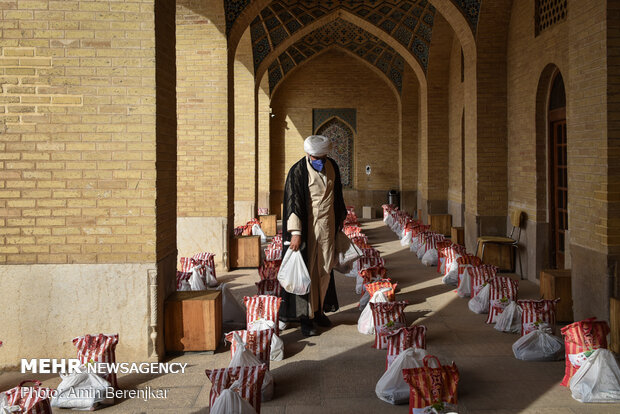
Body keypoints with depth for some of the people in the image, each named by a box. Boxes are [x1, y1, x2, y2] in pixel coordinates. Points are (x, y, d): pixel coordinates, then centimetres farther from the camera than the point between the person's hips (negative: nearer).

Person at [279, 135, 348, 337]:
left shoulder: (332, 167, 6)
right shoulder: (298, 171, -12)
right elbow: (293, 202, -16)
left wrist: (341, 217, 26)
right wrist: (295, 232, -22)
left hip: (328, 226, 5)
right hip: (307, 227, -5)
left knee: (325, 268, 10)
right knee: (307, 269, -2)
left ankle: (320, 310, 23)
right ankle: (306, 316, 5)